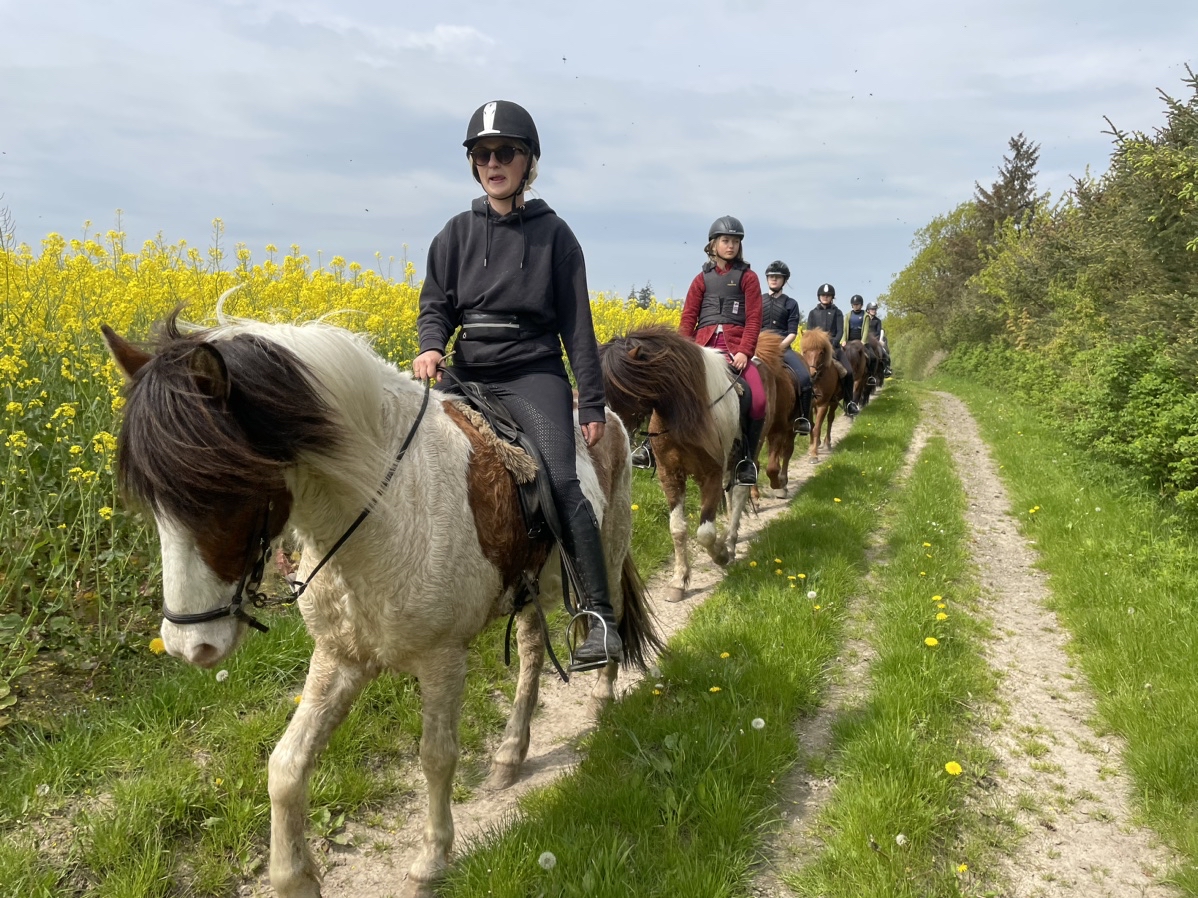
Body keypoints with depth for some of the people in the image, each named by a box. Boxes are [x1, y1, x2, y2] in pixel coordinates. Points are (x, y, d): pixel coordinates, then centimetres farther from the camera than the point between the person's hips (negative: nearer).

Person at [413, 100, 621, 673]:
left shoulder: (553, 233, 4)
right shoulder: (457, 234, 11)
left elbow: (577, 326, 3)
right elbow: (435, 305, 11)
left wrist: (592, 405, -1)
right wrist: (430, 346, -13)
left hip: (534, 375, -4)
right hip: (469, 374, 4)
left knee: (561, 482, -22)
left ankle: (600, 617, -16)